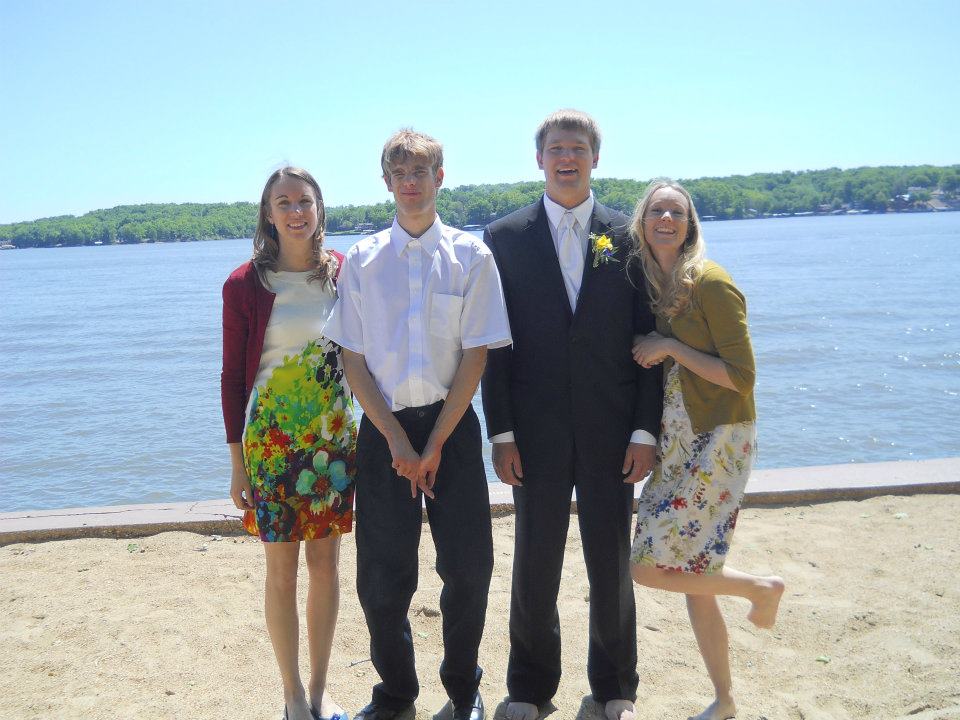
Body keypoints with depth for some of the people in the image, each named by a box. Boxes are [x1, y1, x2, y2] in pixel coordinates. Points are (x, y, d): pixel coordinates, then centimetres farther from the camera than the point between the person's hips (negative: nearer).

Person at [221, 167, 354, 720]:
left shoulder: (343, 272, 1)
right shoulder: (245, 284, -6)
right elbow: (233, 375, -2)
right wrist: (237, 461, -3)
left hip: (336, 436, 3)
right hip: (273, 441, -2)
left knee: (326, 561, 10)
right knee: (282, 568, 5)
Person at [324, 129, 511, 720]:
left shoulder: (470, 255, 0)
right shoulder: (363, 259, 3)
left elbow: (476, 355, -4)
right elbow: (353, 359, 1)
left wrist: (436, 445, -8)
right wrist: (397, 442, -7)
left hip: (452, 425, -1)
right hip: (383, 428, 1)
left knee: (468, 567, 4)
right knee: (383, 576, 5)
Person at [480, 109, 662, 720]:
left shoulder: (627, 235, 3)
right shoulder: (506, 237, 2)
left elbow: (648, 337, 2)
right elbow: (494, 343, 0)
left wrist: (646, 430, -4)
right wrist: (501, 432, -5)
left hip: (611, 430, 1)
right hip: (536, 431, 0)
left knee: (612, 562, 11)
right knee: (535, 561, 10)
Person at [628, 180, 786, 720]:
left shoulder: (710, 282, -13)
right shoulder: (650, 283, 9)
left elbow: (741, 376, -16)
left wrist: (670, 347, -15)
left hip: (717, 440, -7)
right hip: (675, 441, 7)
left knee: (653, 566, -9)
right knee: (692, 579, 11)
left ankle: (763, 587, 16)